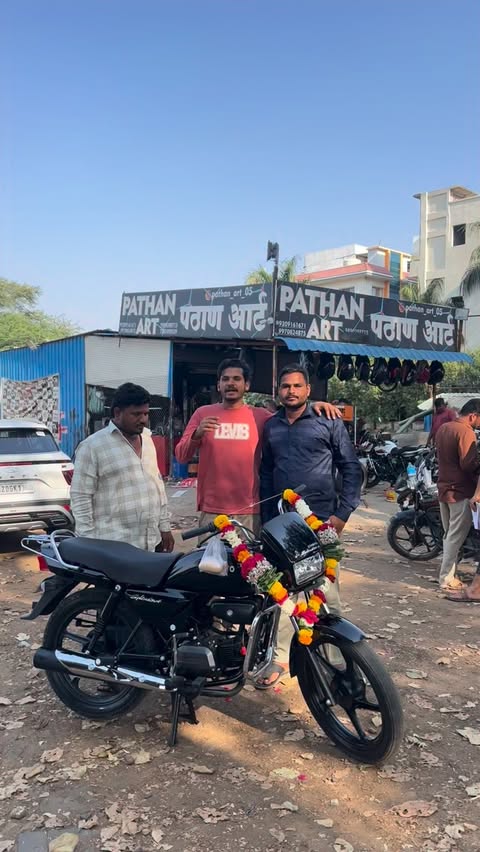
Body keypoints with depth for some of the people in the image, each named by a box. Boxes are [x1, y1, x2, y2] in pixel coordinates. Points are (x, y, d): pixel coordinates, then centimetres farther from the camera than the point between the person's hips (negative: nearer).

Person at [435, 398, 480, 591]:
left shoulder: (443, 428, 11)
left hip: (444, 487, 9)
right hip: (461, 490, -9)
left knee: (449, 535, 16)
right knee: (456, 537, -1)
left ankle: (448, 575, 23)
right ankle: (447, 579, 4)